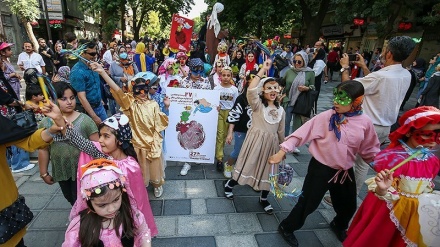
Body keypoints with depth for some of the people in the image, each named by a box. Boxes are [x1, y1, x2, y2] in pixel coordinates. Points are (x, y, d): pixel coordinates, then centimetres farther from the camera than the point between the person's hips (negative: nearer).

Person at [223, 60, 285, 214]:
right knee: (248, 166, 6)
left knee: (268, 171, 14)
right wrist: (263, 70, -27)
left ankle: (263, 199, 35)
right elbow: (251, 89, -29)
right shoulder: (257, 104, -9)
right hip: (256, 141, -5)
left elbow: (281, 131, 14)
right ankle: (229, 185, 33)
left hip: (271, 143, 5)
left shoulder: (280, 110, 7)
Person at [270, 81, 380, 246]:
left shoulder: (364, 122, -7)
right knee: (308, 203, 6)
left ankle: (338, 226, 57)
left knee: (348, 206, 22)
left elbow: (370, 150, 6)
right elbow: (301, 133, -18)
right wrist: (282, 151, -23)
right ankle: (287, 227, 32)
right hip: (320, 169, -4)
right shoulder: (326, 117, -17)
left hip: (345, 171, 4)